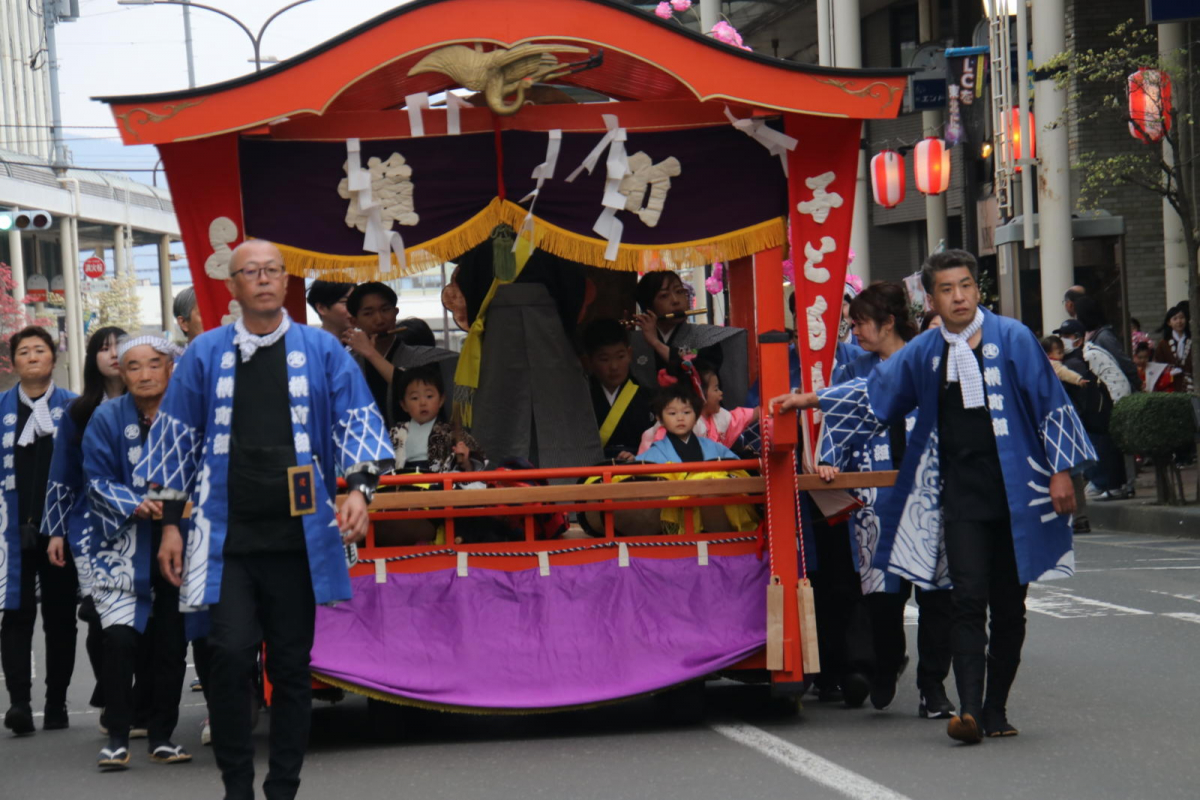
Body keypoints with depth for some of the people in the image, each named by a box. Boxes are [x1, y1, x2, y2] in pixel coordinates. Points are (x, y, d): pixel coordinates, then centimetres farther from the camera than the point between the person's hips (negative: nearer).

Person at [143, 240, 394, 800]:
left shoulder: (321, 351, 6)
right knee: (230, 653, -14)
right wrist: (171, 524, 8)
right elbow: (177, 440, 11)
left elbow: (358, 422, 4)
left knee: (292, 664, 6)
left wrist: (360, 489, -14)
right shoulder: (205, 354, 7)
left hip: (297, 536, 1)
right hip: (225, 538, -1)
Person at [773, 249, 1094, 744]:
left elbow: (1049, 403, 2)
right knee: (968, 598, -12)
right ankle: (970, 709, -19)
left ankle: (995, 709, 15)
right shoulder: (924, 353, 8)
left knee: (1009, 605, 5)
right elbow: (873, 393, 22)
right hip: (961, 494, 1)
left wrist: (1060, 471, -2)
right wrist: (810, 401, 18)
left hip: (1017, 491, -1)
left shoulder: (1012, 339, 0)